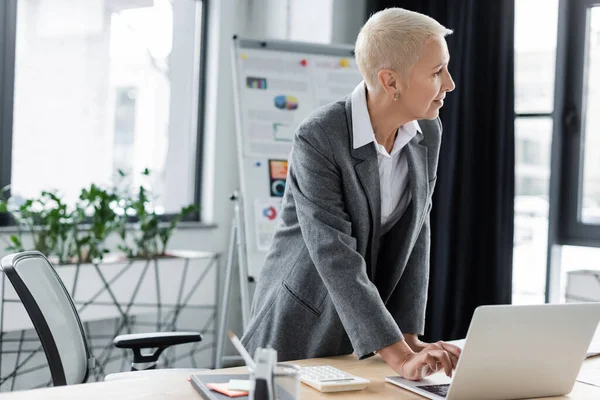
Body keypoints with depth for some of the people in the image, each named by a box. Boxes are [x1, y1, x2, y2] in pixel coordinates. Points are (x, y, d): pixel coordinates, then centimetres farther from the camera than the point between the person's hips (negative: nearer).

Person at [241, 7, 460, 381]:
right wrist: (400, 357, -33)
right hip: (302, 325, -5)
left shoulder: (428, 133, -6)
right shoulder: (318, 139, -24)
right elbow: (336, 258, -29)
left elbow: (415, 236, -1)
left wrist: (410, 340, -8)